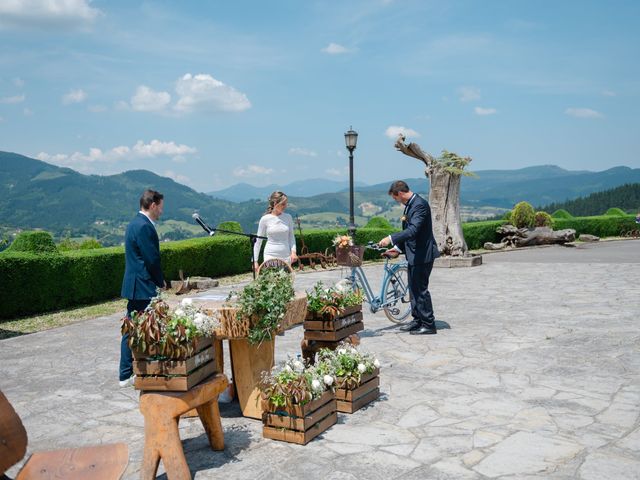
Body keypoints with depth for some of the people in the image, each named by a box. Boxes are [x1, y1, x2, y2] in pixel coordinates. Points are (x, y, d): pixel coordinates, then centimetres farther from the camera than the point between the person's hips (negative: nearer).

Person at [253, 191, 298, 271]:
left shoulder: (288, 217, 3)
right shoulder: (265, 219, -5)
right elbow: (258, 241, 1)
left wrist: (293, 251, -5)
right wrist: (255, 260, -1)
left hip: (286, 256, 3)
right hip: (270, 255, -2)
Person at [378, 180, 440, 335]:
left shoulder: (420, 205, -19)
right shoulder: (410, 205, 12)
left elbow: (413, 230, -30)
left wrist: (391, 238, -31)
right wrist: (398, 249, 13)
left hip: (423, 254, -10)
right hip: (414, 254, 10)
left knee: (421, 289, -4)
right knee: (414, 288, 15)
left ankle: (429, 325, 5)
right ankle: (417, 320, 26)